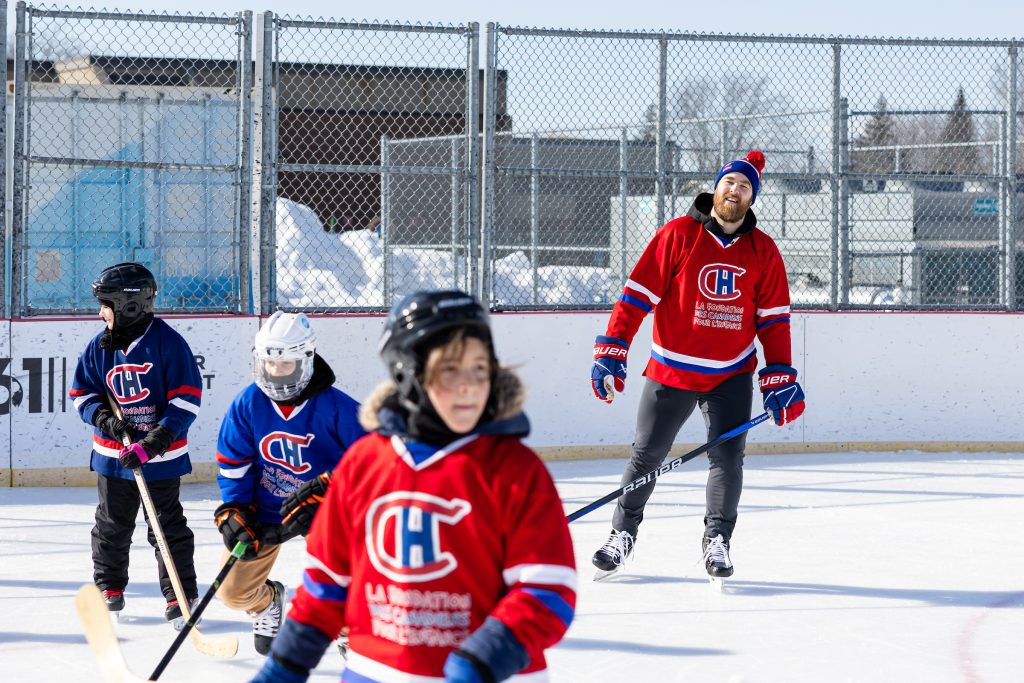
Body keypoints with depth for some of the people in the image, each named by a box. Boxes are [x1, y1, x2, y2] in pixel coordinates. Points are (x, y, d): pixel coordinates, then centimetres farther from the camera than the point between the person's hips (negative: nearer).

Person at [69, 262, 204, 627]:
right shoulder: (99, 347, 1)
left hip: (161, 458, -5)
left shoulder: (167, 342, -13)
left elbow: (187, 397, -13)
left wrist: (156, 441, -20)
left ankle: (181, 595, 10)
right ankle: (109, 587, 29)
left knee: (168, 528, 1)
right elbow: (82, 392, 10)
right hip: (112, 454, 5)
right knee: (111, 525, 14)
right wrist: (105, 418, -11)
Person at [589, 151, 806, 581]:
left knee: (727, 457, -4)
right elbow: (638, 295, -8)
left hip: (731, 375, 2)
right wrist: (611, 353, -14)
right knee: (647, 455, 5)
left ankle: (717, 541, 8)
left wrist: (780, 378, -1)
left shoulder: (763, 251, 2)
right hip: (671, 369, -2)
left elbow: (774, 319, 6)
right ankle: (622, 535, 19)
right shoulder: (678, 235, -7)